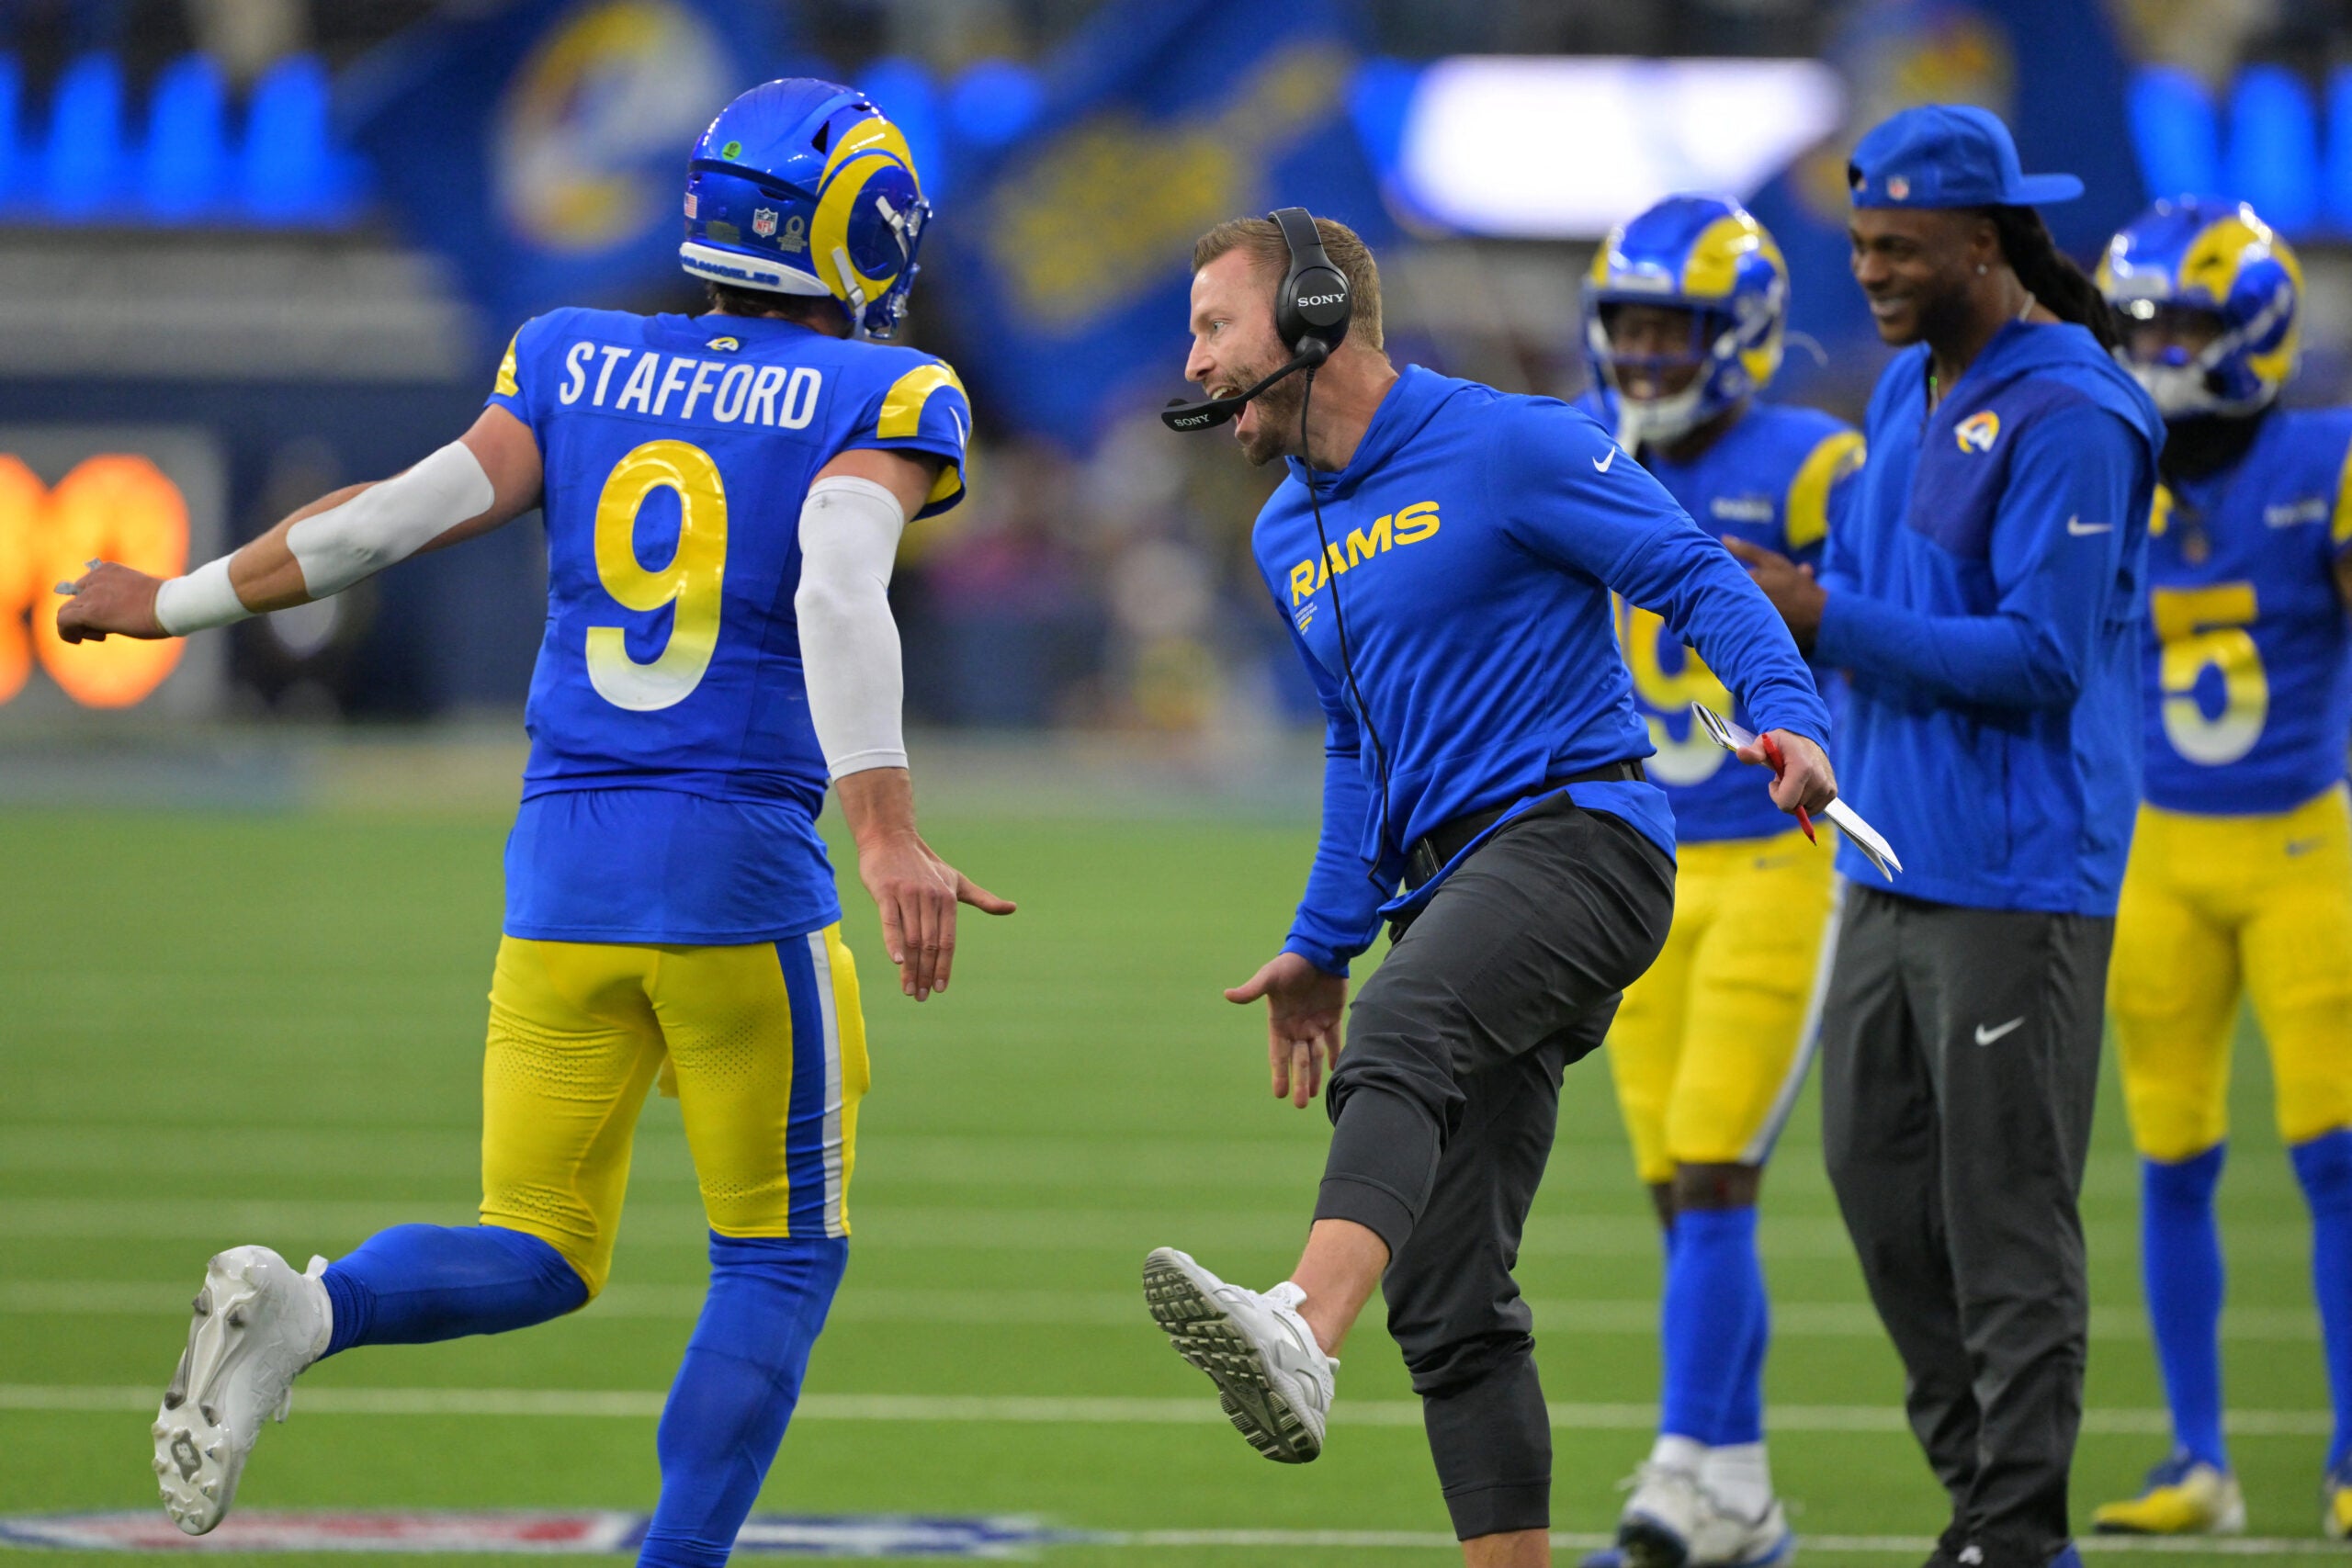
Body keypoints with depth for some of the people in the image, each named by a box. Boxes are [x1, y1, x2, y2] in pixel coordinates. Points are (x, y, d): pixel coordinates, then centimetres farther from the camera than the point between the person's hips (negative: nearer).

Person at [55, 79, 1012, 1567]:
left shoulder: (575, 366, 9)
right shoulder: (876, 400, -3)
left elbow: (404, 513, 3)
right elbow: (838, 590, -20)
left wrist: (175, 604, 15)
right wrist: (890, 839, -29)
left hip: (563, 875, 4)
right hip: (746, 881, -4)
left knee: (538, 1260, 12)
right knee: (781, 1265, 12)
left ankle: (298, 1311, -17)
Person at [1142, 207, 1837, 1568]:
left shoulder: (1507, 446, -4)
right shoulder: (1290, 537, 20)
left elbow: (1699, 578, -6)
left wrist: (1789, 715, -23)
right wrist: (1324, 945, 27)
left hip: (1576, 831, -9)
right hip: (1456, 890, 9)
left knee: (1399, 1041, -37)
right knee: (1448, 1303, 3)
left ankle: (1305, 1334, -58)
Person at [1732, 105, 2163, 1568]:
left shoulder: (2067, 419, -16)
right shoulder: (1910, 393, 13)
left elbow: (2043, 660, -21)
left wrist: (1827, 620, -20)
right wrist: (1787, 601, 3)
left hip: (2014, 876, -9)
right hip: (1894, 864, 9)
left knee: (2006, 1207, -4)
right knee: (1881, 1176, 12)